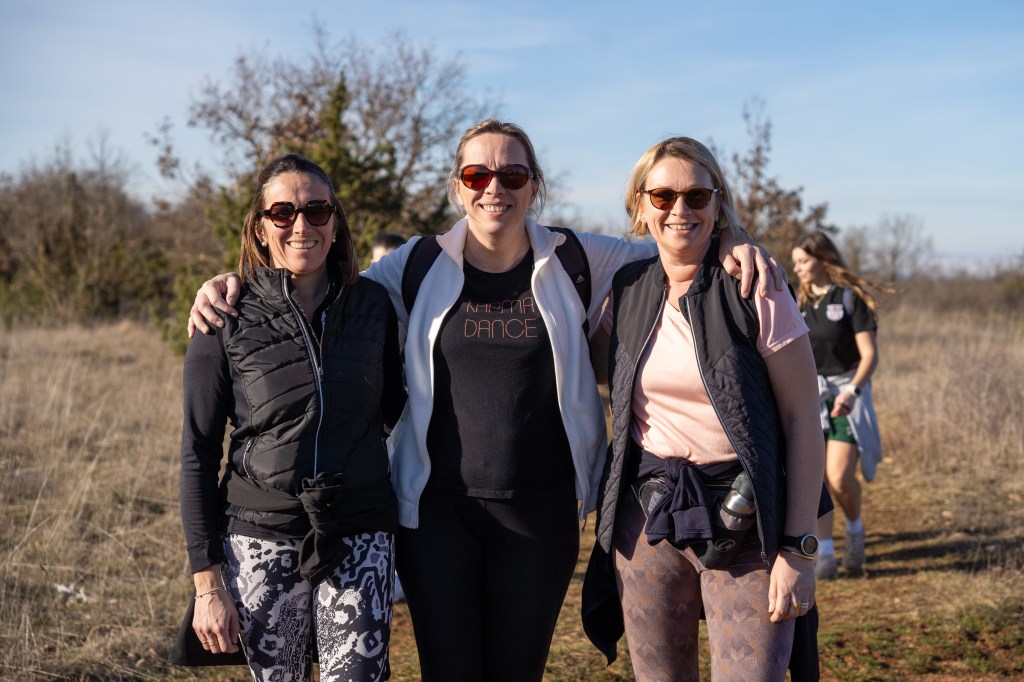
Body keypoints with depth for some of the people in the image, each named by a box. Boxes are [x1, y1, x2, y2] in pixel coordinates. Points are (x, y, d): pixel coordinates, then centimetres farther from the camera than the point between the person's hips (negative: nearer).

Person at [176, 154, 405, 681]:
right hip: (261, 539, -1)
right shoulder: (226, 320, -3)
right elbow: (198, 453, -1)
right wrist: (207, 580, -4)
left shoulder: (372, 304, 3)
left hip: (359, 539, 1)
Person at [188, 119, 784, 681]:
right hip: (437, 507, 0)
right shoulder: (420, 265, 1)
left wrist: (730, 237, -8)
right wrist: (235, 284, -1)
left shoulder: (577, 261, 0)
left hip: (540, 512, 0)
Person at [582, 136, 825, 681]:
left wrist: (798, 549, -11)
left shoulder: (757, 295, -7)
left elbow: (803, 422, -7)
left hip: (743, 521, -3)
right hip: (647, 516, 4)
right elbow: (596, 368, 22)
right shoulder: (627, 291, 5)